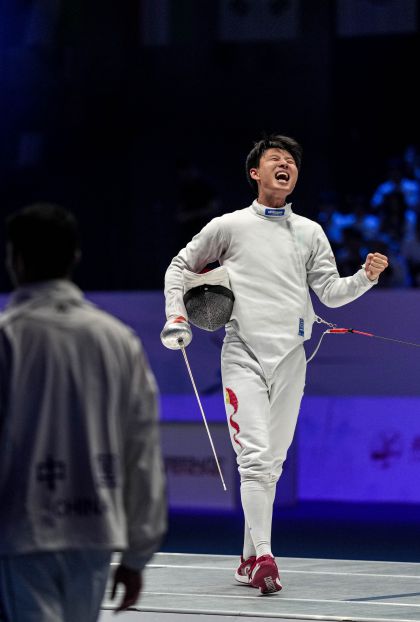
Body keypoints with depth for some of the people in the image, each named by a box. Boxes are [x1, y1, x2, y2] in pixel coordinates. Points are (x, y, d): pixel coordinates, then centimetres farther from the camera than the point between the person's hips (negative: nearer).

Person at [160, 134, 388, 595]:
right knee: (256, 457, -16)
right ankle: (263, 558, -22)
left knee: (271, 463, 9)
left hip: (290, 357, 3)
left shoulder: (310, 232, 10)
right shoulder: (229, 226, 3)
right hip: (244, 354, -3)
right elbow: (180, 267, 14)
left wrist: (366, 277, -14)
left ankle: (250, 559, 18)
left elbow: (331, 293, 5)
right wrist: (175, 319, 1)